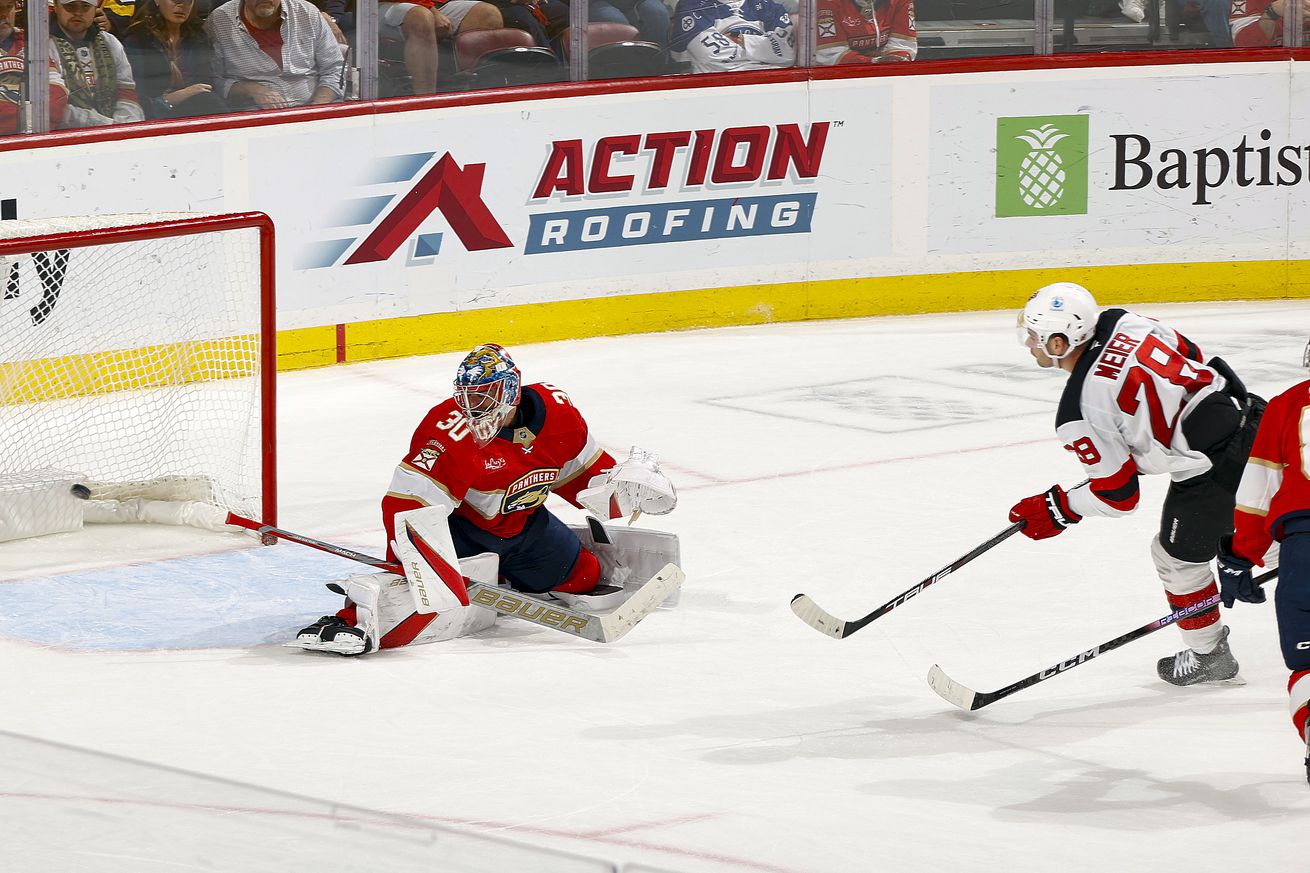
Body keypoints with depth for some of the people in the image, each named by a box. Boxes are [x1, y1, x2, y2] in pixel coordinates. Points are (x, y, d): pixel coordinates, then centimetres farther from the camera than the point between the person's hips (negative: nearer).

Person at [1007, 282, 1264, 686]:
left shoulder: (1078, 416, -16)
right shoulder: (1120, 322, 1)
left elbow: (1118, 495, -9)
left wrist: (1058, 509, 8)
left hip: (1210, 469, -7)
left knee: (1178, 557, 18)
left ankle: (1208, 655, 35)